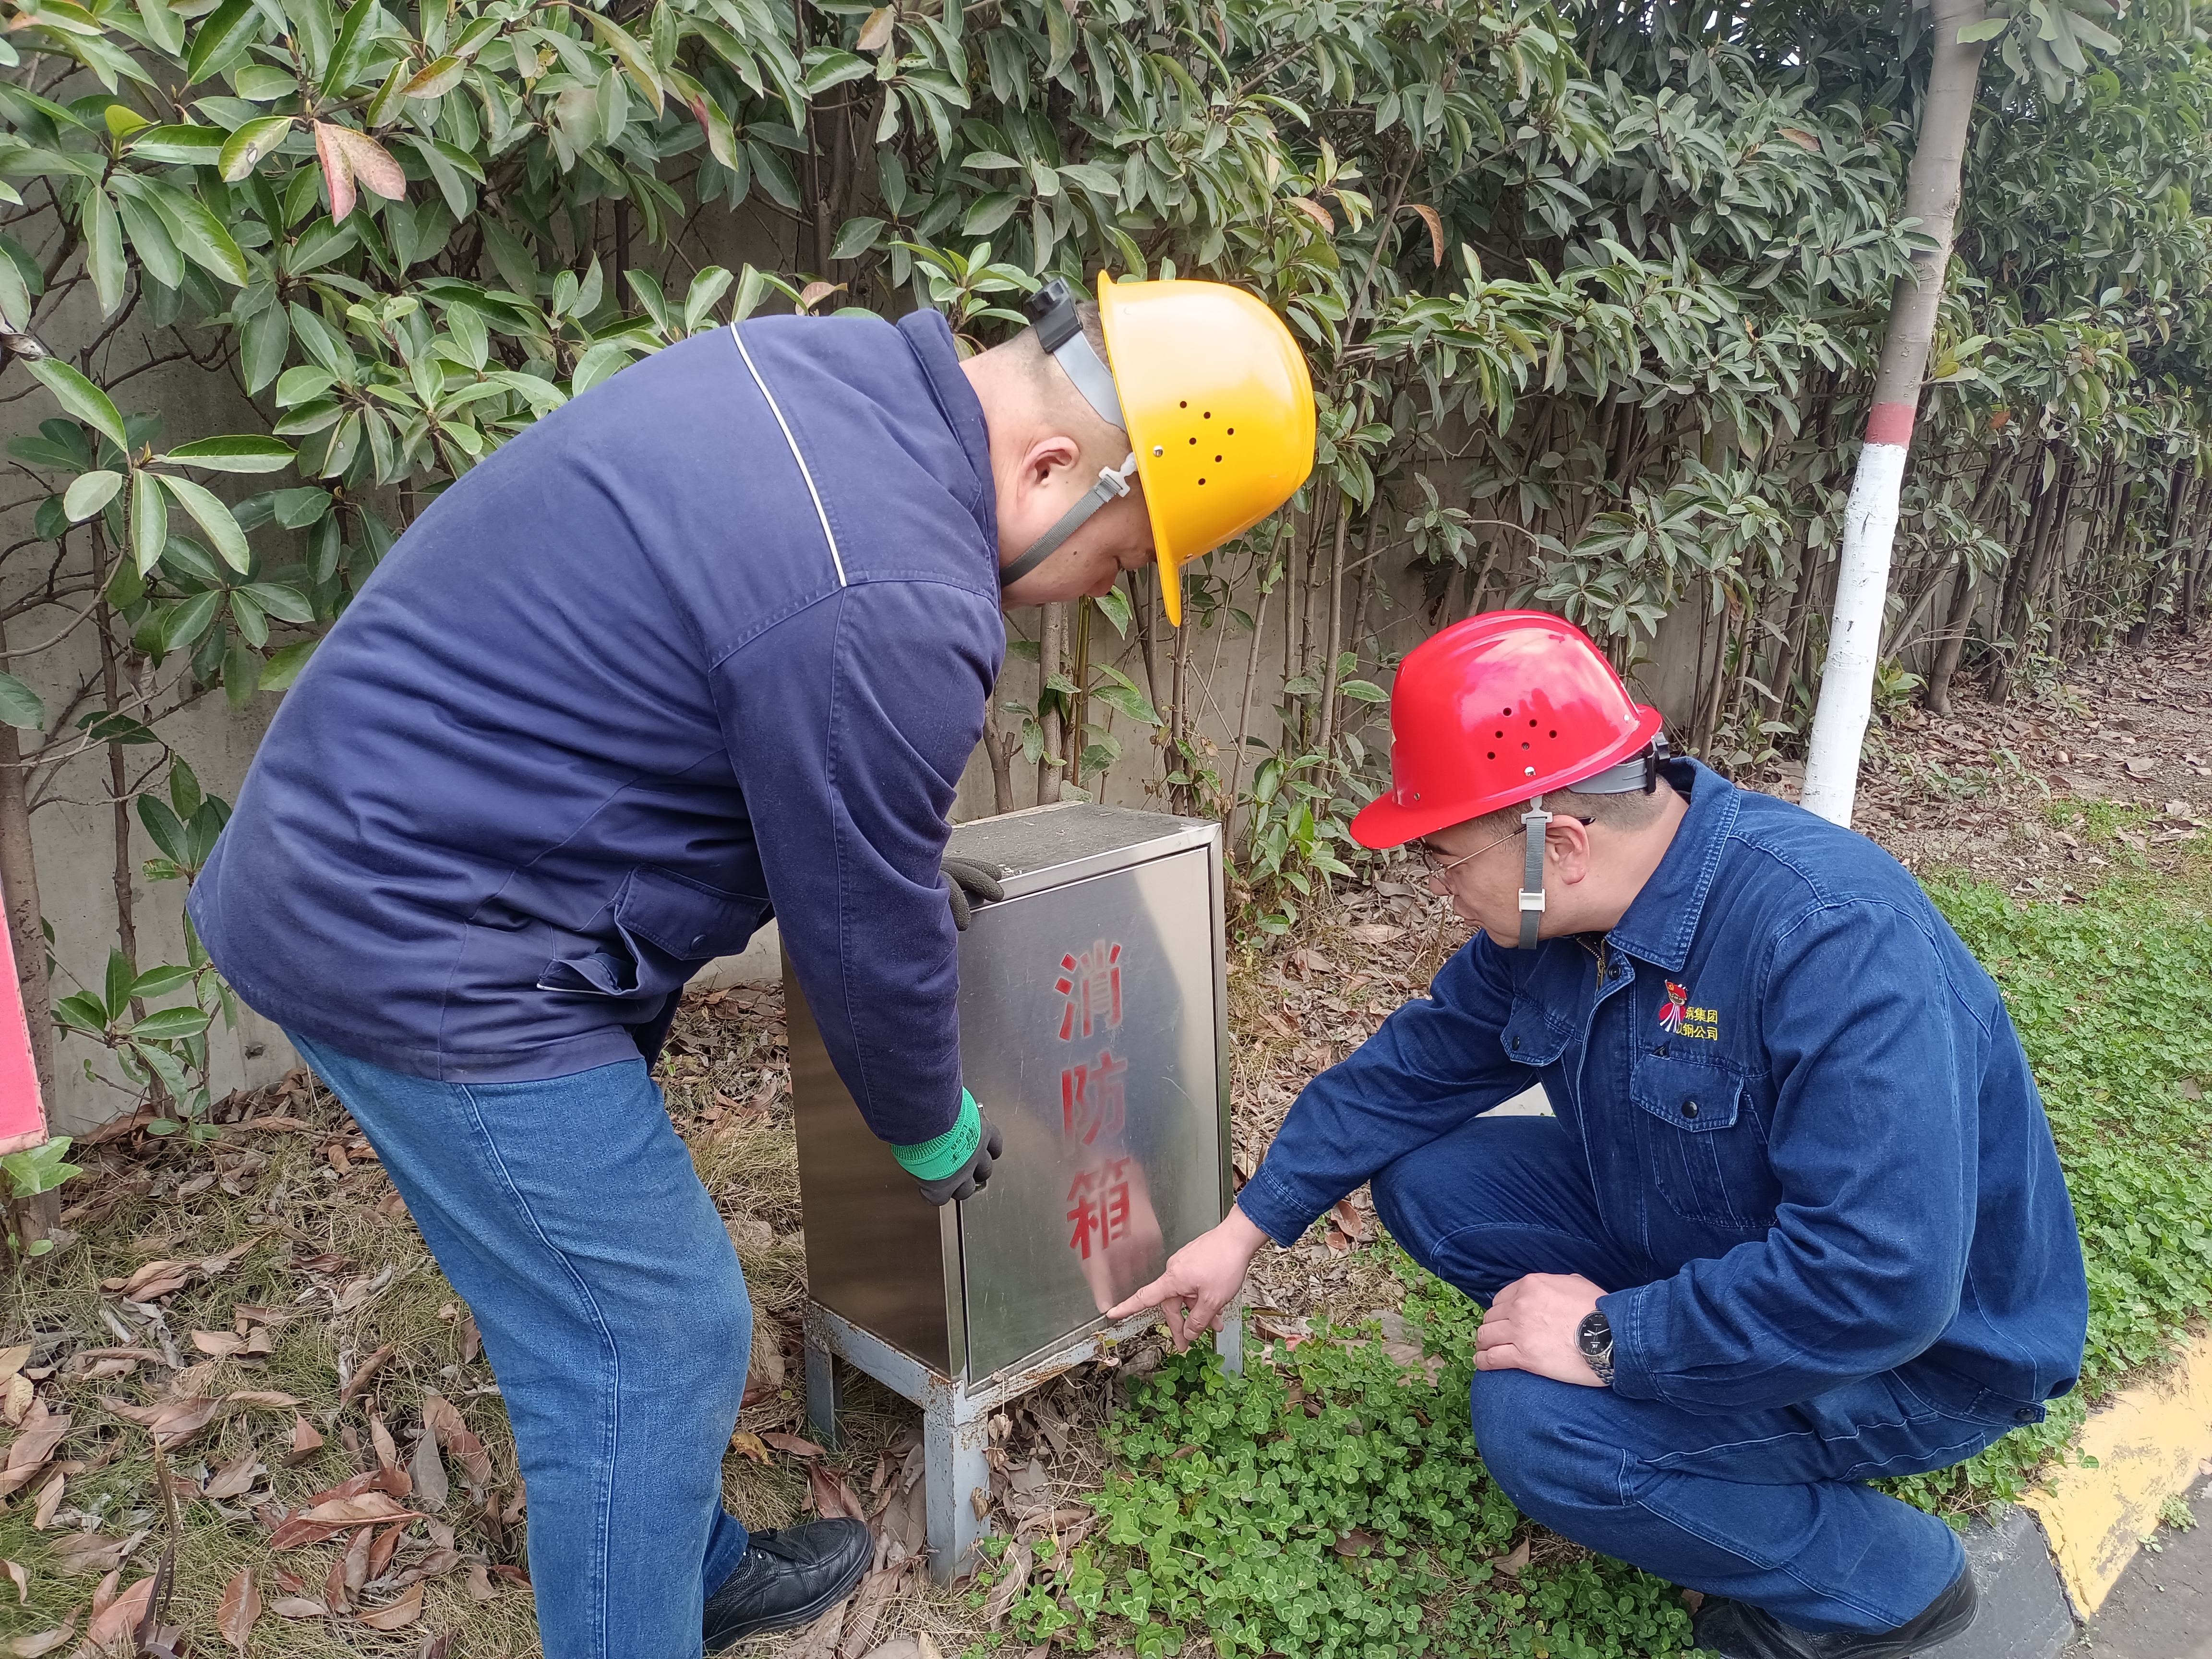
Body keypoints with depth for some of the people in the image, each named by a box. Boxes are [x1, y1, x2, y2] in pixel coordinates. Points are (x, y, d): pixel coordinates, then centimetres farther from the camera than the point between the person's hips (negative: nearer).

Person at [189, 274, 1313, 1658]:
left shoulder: (836, 361, 2)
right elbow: (872, 940, -15)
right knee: (652, 1351, 1)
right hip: (432, 943, -10)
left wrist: (899, 844, 23)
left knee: (615, 1313, 22)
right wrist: (937, 1133, 5)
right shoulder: (891, 615, -28)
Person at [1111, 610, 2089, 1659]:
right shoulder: (1548, 923, -9)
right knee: (1426, 1182, -2)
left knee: (1538, 1425, -26)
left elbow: (1881, 1284, -39)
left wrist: (1610, 1339, -29)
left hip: (1918, 1345, -7)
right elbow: (1415, 1065, 3)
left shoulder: (1833, 939, -35)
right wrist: (1246, 1232, 6)